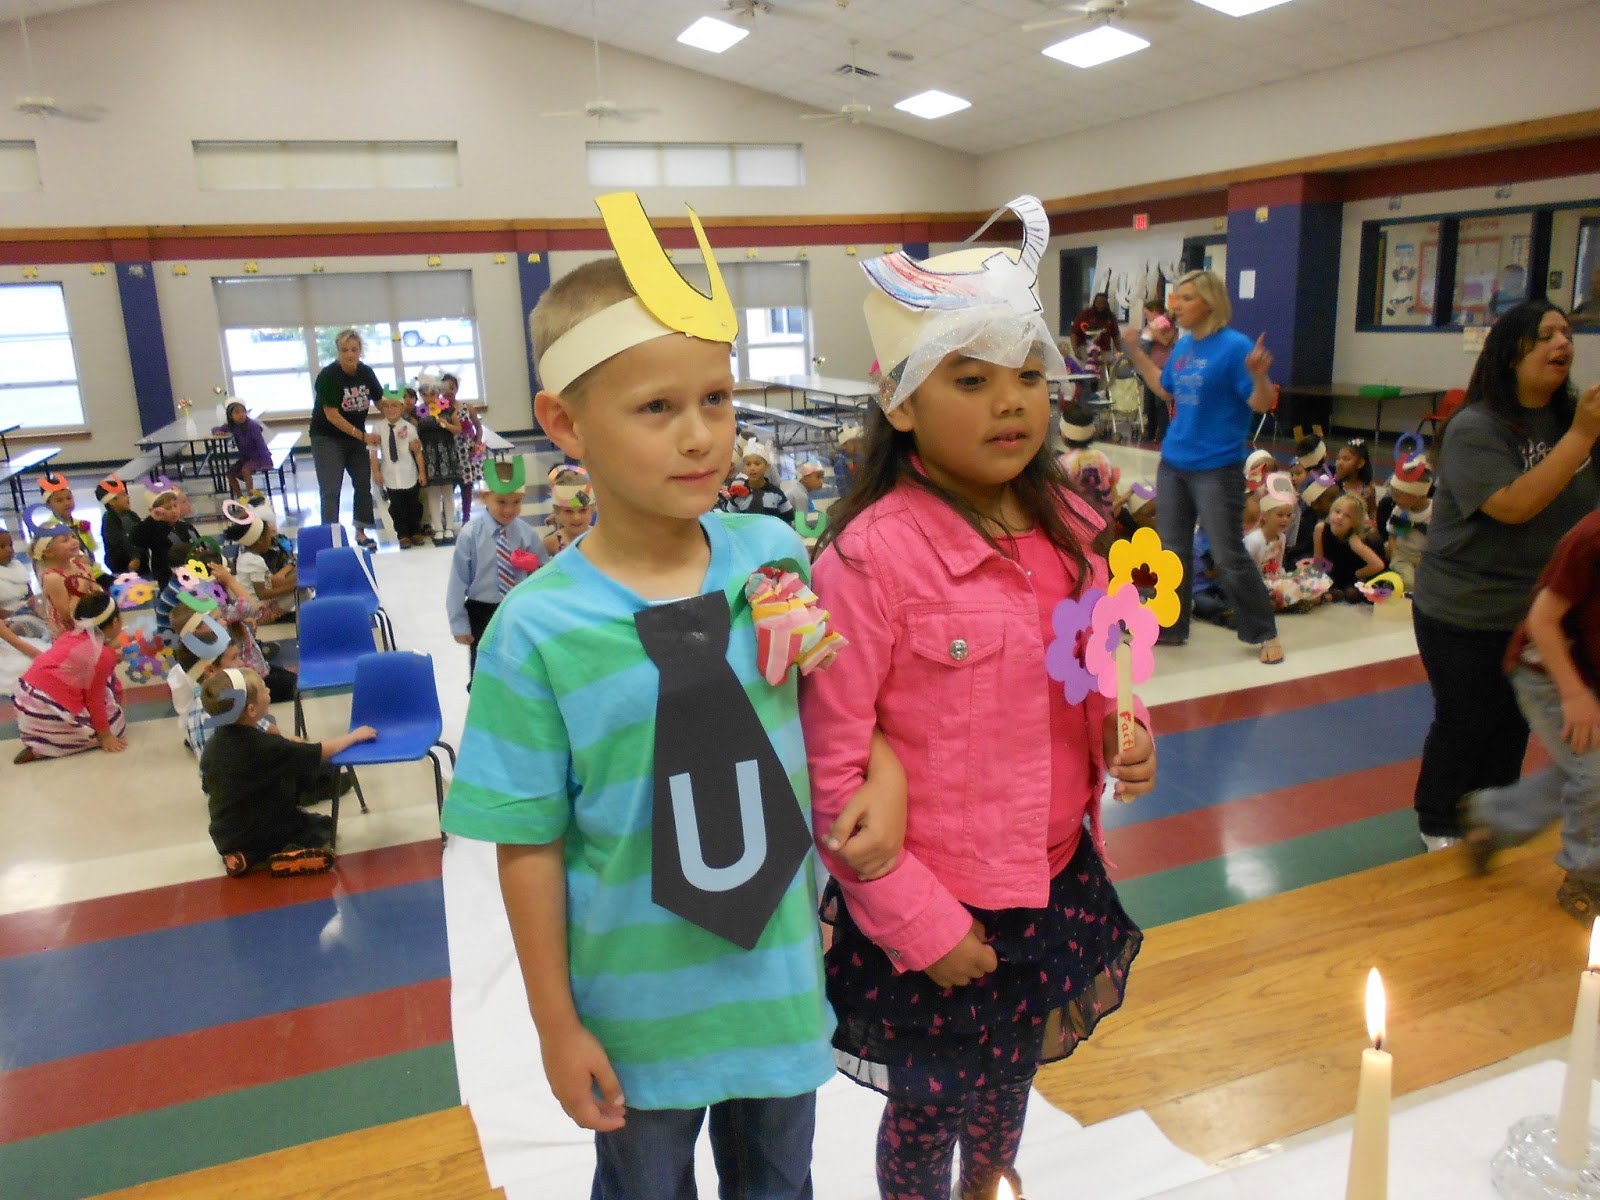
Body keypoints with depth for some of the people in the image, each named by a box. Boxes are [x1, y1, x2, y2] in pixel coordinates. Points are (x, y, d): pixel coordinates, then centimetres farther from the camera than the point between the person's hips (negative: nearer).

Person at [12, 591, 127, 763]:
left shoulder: (72, 636, 6)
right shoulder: (103, 655, -15)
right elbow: (95, 700, -10)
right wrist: (105, 736, -1)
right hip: (48, 713, -8)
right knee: (114, 723, 7)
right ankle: (40, 749, -2)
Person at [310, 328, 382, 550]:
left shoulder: (366, 373, -5)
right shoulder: (328, 376, -20)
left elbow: (380, 401, 5)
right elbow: (332, 415, -21)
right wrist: (363, 436, -23)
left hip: (355, 437, 6)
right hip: (327, 438, -6)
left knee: (364, 484, 9)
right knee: (331, 491, -8)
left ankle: (361, 532, 22)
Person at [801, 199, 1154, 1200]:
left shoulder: (1070, 530, -3)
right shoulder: (871, 554, -23)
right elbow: (831, 768, -20)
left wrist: (1124, 736, -8)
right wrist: (919, 923, -15)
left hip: (1055, 880, 6)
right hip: (930, 907, -6)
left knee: (1010, 1081, 29)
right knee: (928, 1112, 18)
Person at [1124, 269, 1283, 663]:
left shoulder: (1235, 346, -15)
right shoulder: (1183, 345, 6)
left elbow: (1262, 404, -16)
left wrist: (1259, 376, -36)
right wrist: (1136, 355, 19)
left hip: (1216, 468, -7)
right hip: (1173, 463, 7)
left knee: (1229, 557, -2)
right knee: (1172, 550, 12)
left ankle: (1264, 634, 14)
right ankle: (1171, 627, 25)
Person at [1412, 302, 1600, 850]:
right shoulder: (1474, 428, -17)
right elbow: (1514, 505, -27)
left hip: (1543, 612, 6)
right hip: (1466, 618, -6)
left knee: (1514, 727, 17)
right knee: (1463, 726, 9)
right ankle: (1438, 827, 29)